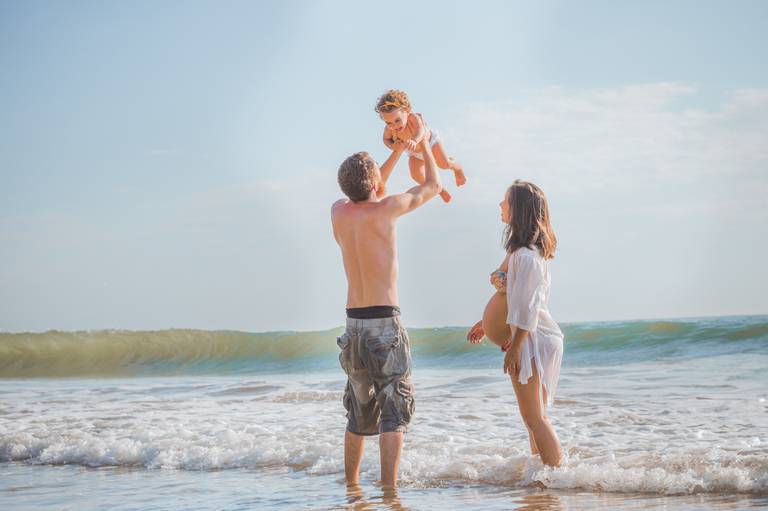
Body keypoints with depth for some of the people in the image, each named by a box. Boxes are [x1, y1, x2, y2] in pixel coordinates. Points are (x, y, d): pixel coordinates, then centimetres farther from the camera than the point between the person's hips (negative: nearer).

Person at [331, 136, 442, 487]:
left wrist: (398, 149, 31)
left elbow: (368, 195, 28)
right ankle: (389, 488, -12)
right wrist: (423, 142, 18)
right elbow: (432, 187, 4)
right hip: (385, 323, -6)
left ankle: (351, 485, 24)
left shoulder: (339, 211, 5)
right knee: (394, 411, -4)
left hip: (354, 324, 6)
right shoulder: (384, 210, -11)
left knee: (359, 414, 18)